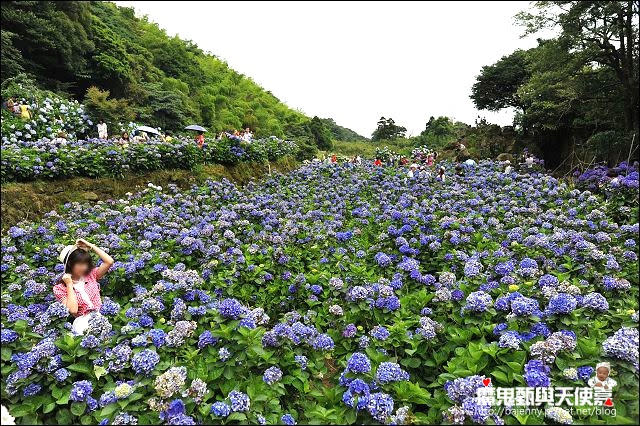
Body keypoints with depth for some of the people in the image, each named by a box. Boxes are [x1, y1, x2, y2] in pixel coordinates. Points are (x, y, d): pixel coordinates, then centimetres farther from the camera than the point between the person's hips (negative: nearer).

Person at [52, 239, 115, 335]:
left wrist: (91, 246, 3)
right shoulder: (60, 288, 5)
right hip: (84, 319, -4)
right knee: (78, 328, -38)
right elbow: (73, 310, -9)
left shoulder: (90, 274, 14)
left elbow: (109, 261, 0)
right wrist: (69, 284, -5)